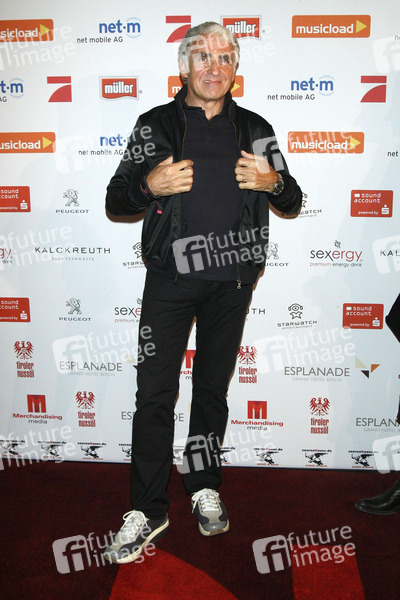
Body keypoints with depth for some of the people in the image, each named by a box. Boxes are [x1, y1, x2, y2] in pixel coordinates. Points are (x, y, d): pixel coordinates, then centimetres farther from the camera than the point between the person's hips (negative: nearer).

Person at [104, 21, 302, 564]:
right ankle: (148, 511, 11)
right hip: (170, 278, -1)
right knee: (155, 393, -2)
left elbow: (293, 202, 14)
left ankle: (204, 488, 30)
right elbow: (115, 201, 5)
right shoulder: (155, 126, 5)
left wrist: (273, 182, -8)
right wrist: (149, 185, -16)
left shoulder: (255, 129, 10)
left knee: (213, 387, 12)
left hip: (231, 280, 2)